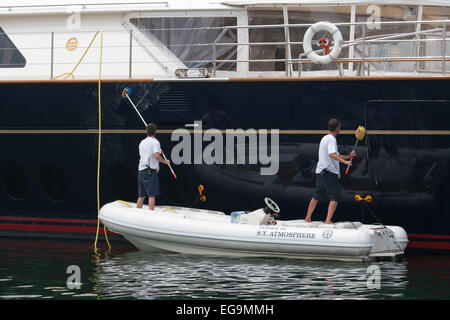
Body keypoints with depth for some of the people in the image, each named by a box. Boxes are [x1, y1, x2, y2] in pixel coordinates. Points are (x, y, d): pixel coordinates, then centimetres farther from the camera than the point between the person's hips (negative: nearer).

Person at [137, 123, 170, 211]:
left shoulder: (142, 142, 15)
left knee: (141, 196, 13)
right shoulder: (155, 142, -8)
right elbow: (156, 156, -22)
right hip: (150, 170, -7)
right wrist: (165, 161, -8)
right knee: (151, 195, -7)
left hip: (141, 170, 7)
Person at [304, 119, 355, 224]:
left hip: (320, 172, 10)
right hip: (329, 172, -10)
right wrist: (345, 162, -38)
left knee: (317, 196, 19)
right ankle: (328, 220, -18)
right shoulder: (331, 139, -12)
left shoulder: (325, 138, 20)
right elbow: (332, 154, -29)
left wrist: (348, 156, 30)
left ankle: (308, 218, 25)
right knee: (335, 198, -9)